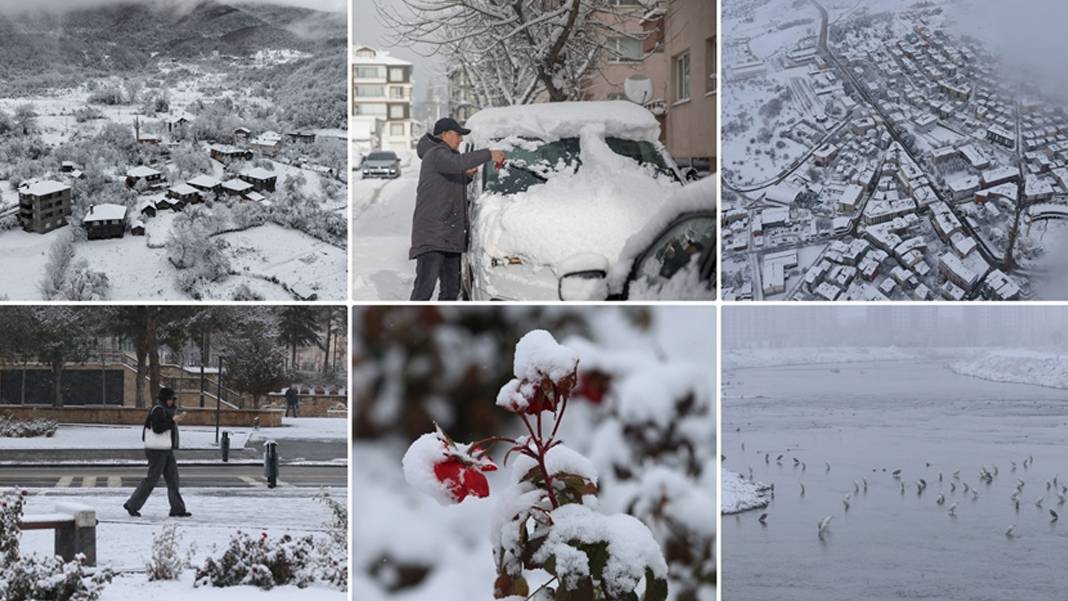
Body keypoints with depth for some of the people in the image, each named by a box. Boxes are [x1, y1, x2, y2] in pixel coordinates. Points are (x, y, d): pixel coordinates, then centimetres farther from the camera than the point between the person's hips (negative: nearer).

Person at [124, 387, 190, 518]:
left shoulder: (166, 410, 17)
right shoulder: (158, 410, -13)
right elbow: (157, 428, -23)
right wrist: (172, 421, -21)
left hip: (166, 450, 10)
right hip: (157, 450, -10)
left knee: (173, 479, 6)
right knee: (152, 479, -6)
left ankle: (177, 509, 6)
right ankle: (132, 505, 4)